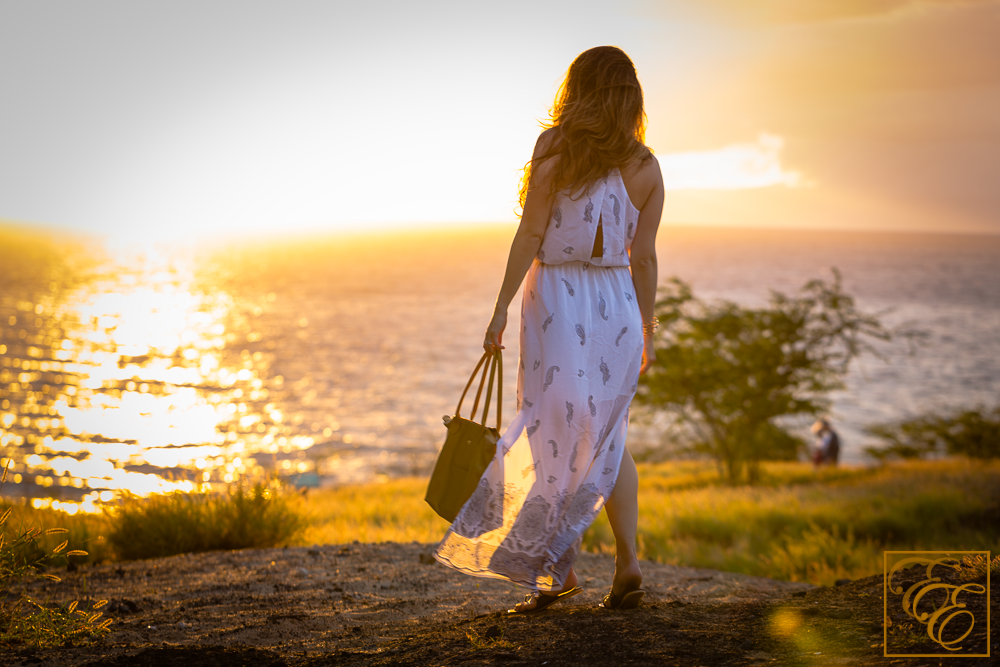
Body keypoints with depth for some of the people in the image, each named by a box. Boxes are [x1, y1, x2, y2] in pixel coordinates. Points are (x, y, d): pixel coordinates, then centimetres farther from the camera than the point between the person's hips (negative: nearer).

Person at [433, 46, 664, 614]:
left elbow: (530, 236, -10)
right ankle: (627, 562, 9)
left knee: (554, 438, 6)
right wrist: (647, 328, 13)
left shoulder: (556, 152, -6)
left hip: (557, 301, -4)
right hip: (617, 305, 4)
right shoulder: (647, 168, 3)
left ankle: (561, 570, 9)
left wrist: (502, 308, -7)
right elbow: (643, 256, 5)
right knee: (608, 438, 16)